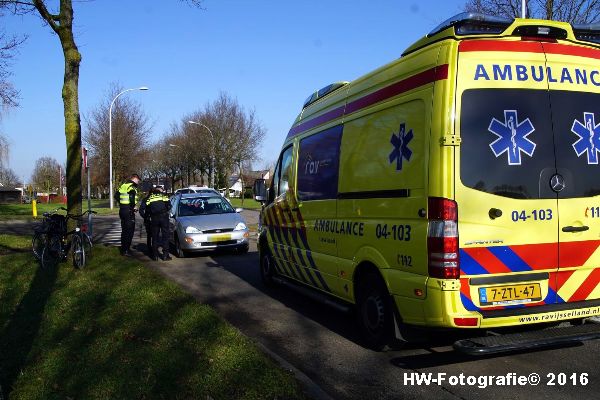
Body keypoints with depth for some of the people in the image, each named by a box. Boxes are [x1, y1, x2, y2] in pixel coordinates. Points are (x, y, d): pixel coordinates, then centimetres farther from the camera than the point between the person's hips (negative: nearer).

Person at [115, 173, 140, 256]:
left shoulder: (123, 185, 14)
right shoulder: (132, 186, -14)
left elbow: (116, 195, 18)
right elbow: (132, 197, -29)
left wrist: (121, 203, 15)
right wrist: (133, 207, -17)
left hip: (122, 210, 9)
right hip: (129, 211, -9)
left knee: (124, 230, 17)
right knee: (129, 231, -3)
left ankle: (123, 249, 24)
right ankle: (126, 250, -2)